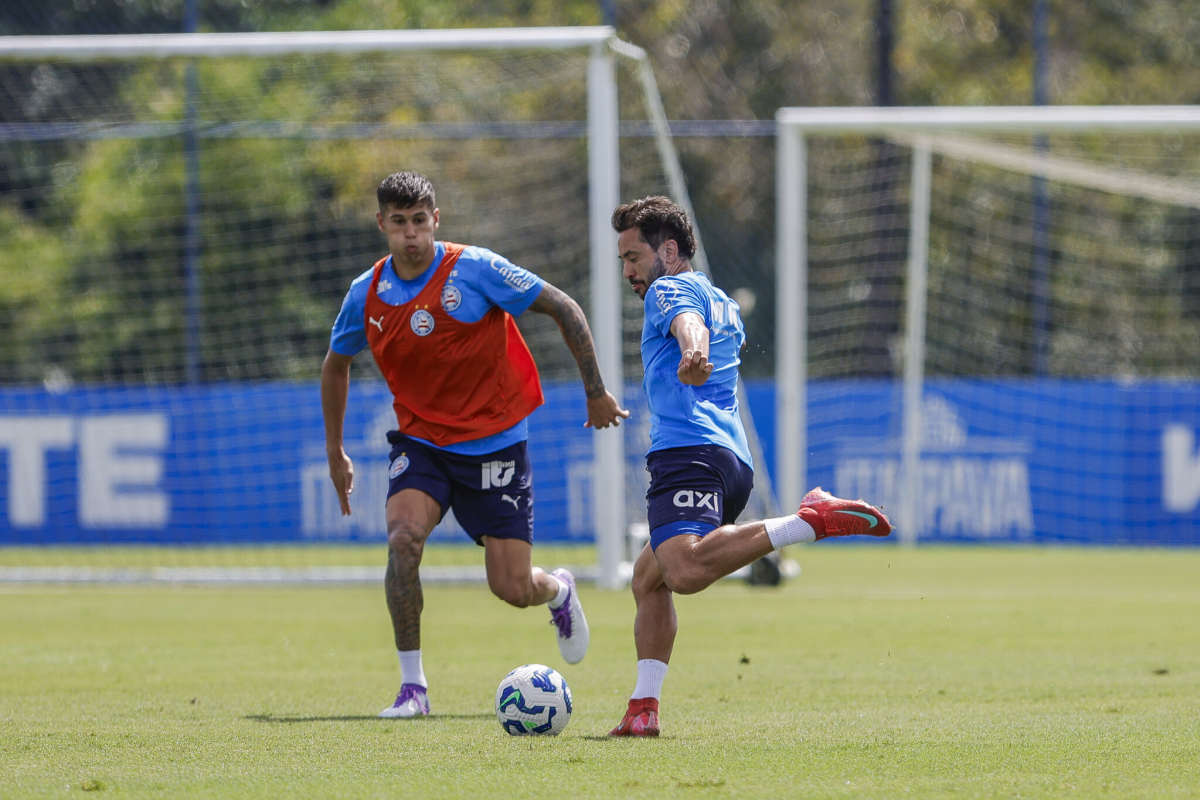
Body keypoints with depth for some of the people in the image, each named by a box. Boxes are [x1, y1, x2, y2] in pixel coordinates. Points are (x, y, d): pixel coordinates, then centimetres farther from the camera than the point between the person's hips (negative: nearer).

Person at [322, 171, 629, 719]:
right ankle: (412, 687, -17)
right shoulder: (367, 294, -3)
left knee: (512, 588, -4)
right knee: (403, 538, -27)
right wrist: (335, 453, 18)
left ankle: (559, 591, 37)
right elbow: (336, 365, 16)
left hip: (494, 443, -2)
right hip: (420, 441, 2)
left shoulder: (474, 270, -15)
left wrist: (596, 393, -3)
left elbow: (563, 309, -7)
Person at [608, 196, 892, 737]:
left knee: (686, 570, -34)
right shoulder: (725, 305, 29)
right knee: (648, 577, 20)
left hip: (688, 451, -10)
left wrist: (692, 353, -43)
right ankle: (643, 707, 12)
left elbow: (688, 322, -21)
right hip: (735, 459, 10)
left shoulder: (671, 290, 3)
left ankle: (812, 521, -37)